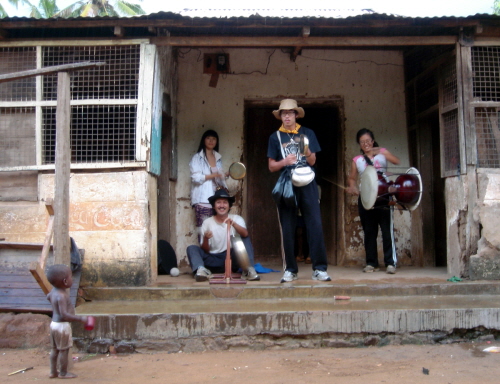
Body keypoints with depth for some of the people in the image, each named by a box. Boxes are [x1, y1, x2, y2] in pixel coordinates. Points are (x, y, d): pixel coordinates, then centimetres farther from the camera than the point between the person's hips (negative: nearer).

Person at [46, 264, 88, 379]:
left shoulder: (54, 291, 2)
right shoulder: (61, 296, -27)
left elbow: (48, 296, 25)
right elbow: (64, 315, -33)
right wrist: (80, 318, -31)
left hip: (54, 323, 9)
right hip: (62, 325, -9)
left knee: (55, 349, 18)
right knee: (64, 350, 4)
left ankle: (53, 372, 27)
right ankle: (63, 373, 15)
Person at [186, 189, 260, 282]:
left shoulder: (236, 218, 0)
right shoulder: (207, 222, 1)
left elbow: (245, 234, -23)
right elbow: (205, 250, -1)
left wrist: (233, 224, -42)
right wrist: (205, 239, -23)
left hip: (231, 258, -1)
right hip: (213, 259, 1)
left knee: (245, 239, -18)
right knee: (191, 248, -17)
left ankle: (249, 269, -30)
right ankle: (201, 270, -43)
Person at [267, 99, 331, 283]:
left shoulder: (307, 133, 10)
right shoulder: (275, 137, 10)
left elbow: (312, 161, 10)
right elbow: (271, 166, 7)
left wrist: (308, 153, -13)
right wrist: (284, 161, -14)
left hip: (307, 185, 0)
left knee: (315, 225, -7)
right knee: (287, 229, 1)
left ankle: (319, 268, -3)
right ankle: (290, 270, 9)